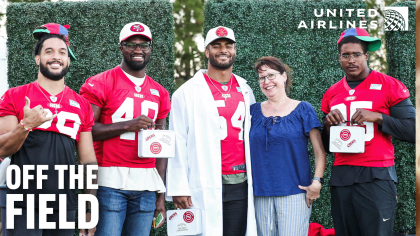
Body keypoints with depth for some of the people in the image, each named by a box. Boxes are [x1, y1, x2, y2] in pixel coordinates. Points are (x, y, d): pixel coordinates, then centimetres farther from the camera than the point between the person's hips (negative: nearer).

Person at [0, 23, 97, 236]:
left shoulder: (81, 105, 13)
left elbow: (88, 161, 14)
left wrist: (90, 208, 9)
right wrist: (26, 125, -18)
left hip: (64, 207, 3)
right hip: (23, 205, -3)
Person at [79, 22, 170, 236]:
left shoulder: (159, 93, 16)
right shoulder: (100, 84, 0)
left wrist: (161, 195, 13)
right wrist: (128, 125, -16)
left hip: (146, 186, 5)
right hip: (110, 181, -5)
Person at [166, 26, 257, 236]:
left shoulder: (245, 91, 15)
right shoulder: (187, 92, 1)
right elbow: (178, 143, -3)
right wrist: (178, 188, -9)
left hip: (241, 183, 4)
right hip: (205, 186, -4)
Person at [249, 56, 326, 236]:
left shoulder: (302, 110, 4)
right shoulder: (255, 111, 11)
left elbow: (319, 151, 2)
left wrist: (317, 181, -10)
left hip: (294, 192, -3)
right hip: (261, 193, 3)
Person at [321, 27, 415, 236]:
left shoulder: (389, 86, -1)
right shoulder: (332, 94, 14)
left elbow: (412, 131, -6)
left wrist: (378, 117, -14)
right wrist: (328, 125, 0)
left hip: (376, 177, -4)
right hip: (341, 177, 5)